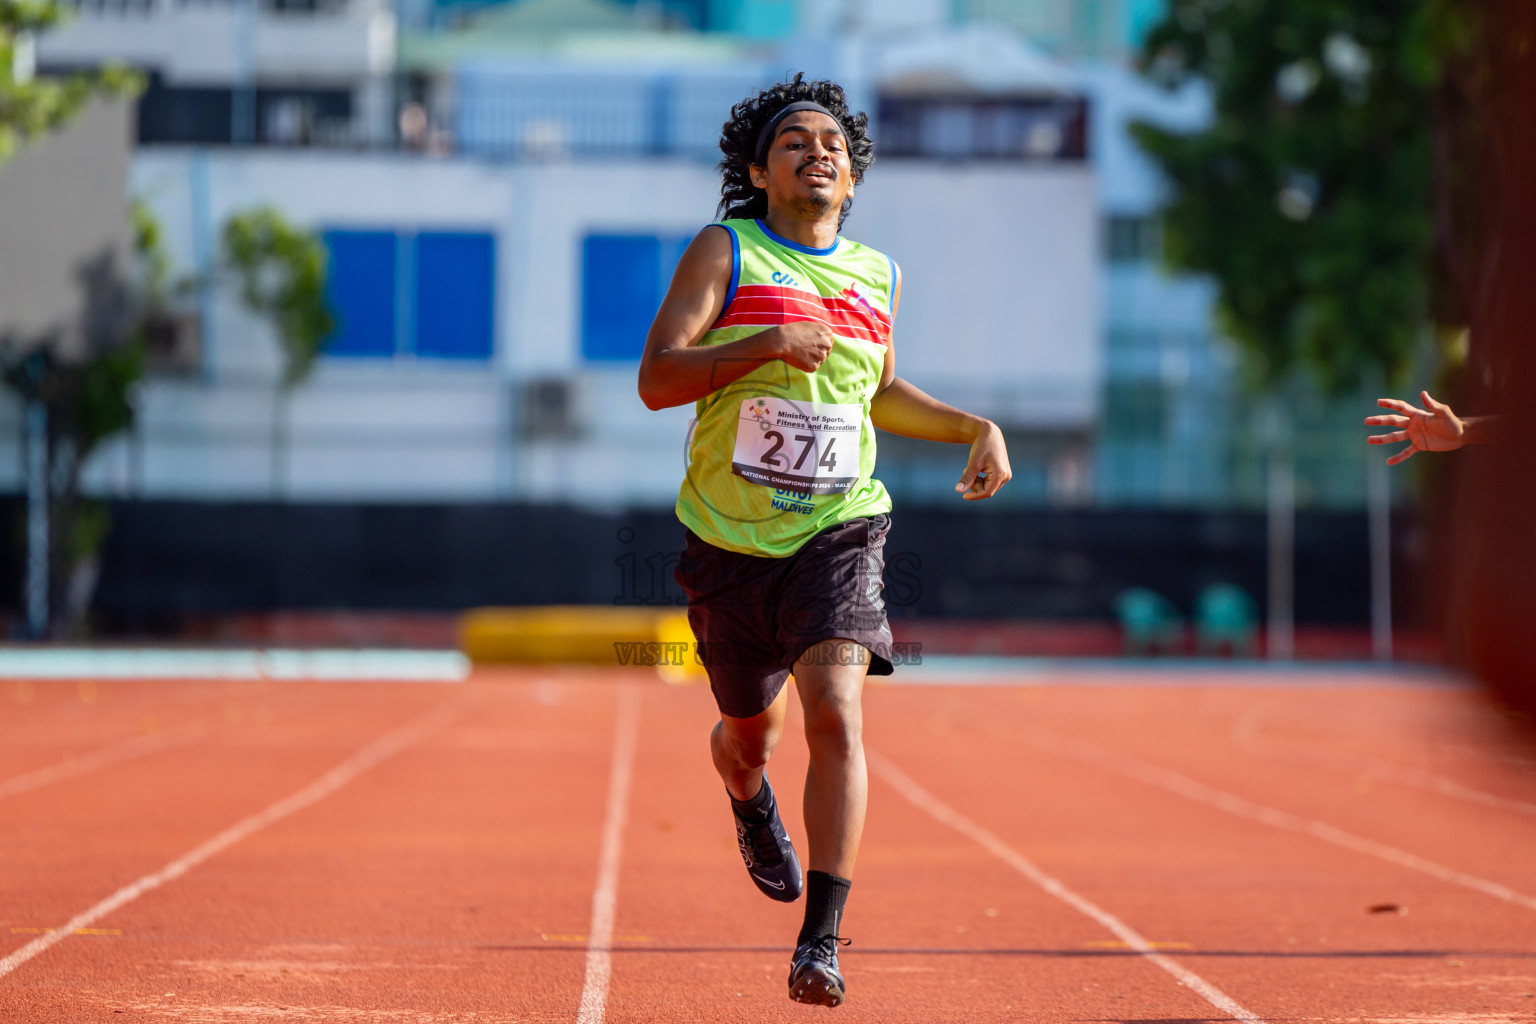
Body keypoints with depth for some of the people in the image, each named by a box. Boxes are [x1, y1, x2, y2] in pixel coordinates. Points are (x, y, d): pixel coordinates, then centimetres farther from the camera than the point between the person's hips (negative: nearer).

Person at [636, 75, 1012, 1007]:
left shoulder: (879, 278, 8)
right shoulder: (724, 253, -4)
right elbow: (656, 380, -15)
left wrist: (977, 428, 12)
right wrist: (765, 343, -29)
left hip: (838, 533, 1)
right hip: (731, 542, -1)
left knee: (836, 715, -20)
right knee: (749, 731, 14)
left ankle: (822, 943, -21)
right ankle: (750, 800, 54)